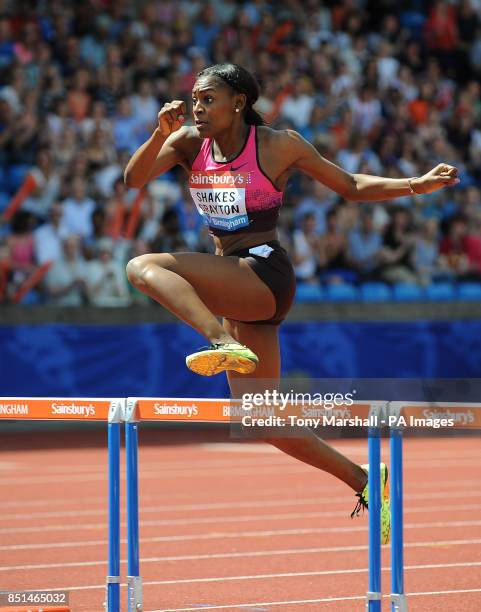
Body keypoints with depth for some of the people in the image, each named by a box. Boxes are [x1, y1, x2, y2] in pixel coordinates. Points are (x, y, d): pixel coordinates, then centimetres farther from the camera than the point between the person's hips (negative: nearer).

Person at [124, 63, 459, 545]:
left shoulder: (277, 145, -5)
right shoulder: (189, 142, 8)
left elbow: (350, 186, 4)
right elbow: (134, 179, -4)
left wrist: (416, 185, -9)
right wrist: (161, 133, -20)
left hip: (263, 273, -7)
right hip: (234, 292, 7)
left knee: (144, 267, -25)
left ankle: (225, 345, -41)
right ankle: (364, 480, 17)